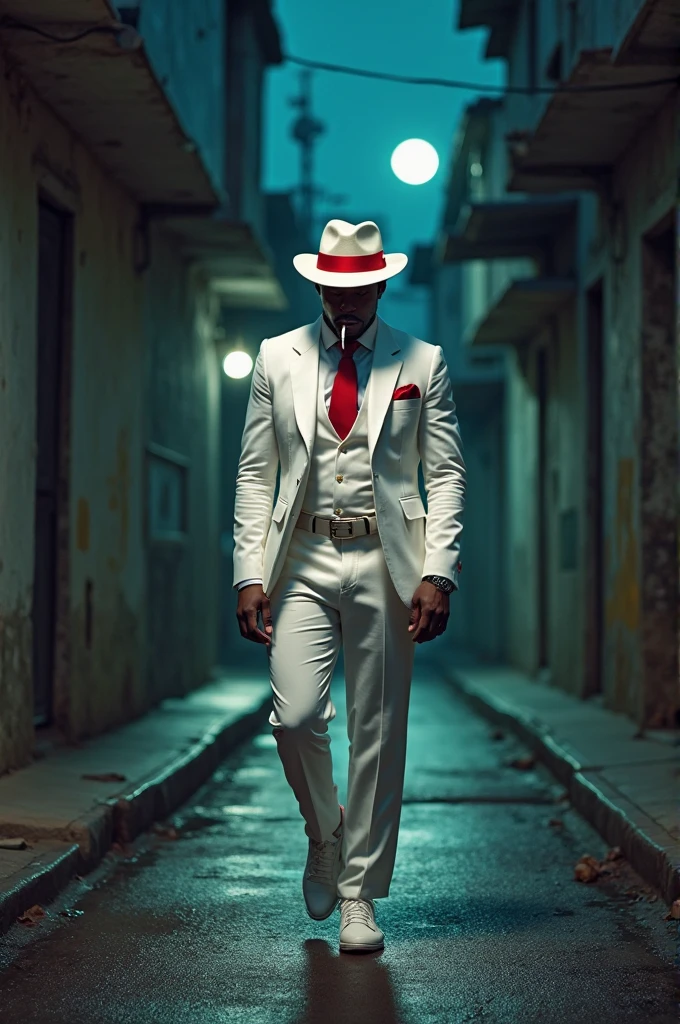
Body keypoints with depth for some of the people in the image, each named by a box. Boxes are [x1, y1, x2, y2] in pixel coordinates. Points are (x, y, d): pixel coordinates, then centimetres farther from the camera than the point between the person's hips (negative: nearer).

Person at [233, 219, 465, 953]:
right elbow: (255, 474, 7)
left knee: (377, 732, 2)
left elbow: (447, 473, 3)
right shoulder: (277, 360, 8)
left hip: (385, 563, -1)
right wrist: (250, 574, -2)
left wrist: (437, 573, -8)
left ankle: (358, 894, 14)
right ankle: (324, 833, 20)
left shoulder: (422, 363, 5)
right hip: (303, 561, 1)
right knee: (295, 715, -12)